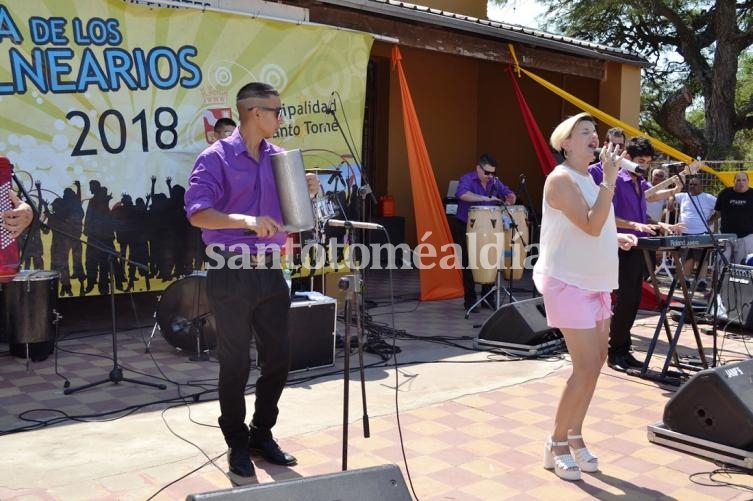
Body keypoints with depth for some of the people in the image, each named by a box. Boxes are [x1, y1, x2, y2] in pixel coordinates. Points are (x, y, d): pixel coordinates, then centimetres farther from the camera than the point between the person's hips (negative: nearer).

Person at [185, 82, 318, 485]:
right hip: (231, 274, -6)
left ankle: (262, 433, 30)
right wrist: (246, 219, -30)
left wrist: (306, 192, -4)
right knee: (235, 363, 4)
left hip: (270, 271, 6)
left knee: (278, 357, 11)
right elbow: (196, 213, -18)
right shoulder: (216, 158, -9)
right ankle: (237, 446, 21)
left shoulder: (278, 157, 9)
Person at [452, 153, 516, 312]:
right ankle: (470, 300, 8)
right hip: (465, 229, -5)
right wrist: (485, 198, -38)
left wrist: (509, 201, -15)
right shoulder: (467, 179, -14)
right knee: (469, 265, -1)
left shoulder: (495, 182, 5)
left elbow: (510, 194, 10)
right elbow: (462, 194, -34)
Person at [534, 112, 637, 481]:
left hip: (594, 282, 10)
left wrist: (616, 238, 6)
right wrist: (609, 179, -26)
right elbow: (591, 226, -25)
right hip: (569, 283, -10)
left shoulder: (587, 179, 14)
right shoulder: (561, 178, -15)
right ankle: (556, 444, 5)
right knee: (586, 367, -10)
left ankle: (575, 436, 24)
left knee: (596, 361, 11)